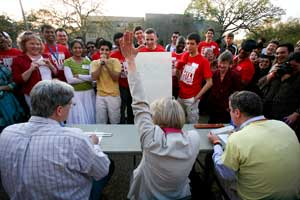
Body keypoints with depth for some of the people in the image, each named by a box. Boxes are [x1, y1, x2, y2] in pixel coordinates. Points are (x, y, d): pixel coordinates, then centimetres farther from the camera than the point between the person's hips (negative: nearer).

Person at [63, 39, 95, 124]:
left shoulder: (88, 61, 8)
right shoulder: (67, 62, 0)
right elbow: (70, 80, -11)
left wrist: (78, 76, -13)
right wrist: (87, 78, -8)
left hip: (89, 93, 3)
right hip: (75, 93, -2)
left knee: (90, 118, 8)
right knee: (78, 120, 2)